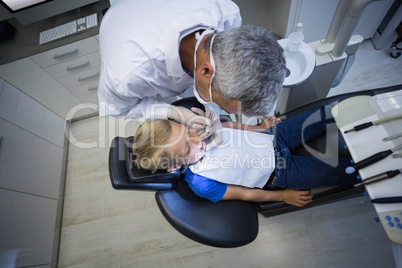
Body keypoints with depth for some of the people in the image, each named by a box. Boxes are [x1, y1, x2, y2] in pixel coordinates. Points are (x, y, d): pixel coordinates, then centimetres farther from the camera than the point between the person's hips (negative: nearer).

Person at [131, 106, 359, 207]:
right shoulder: (200, 183, -26)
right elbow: (244, 194, -14)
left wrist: (262, 125, -2)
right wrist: (284, 195, -4)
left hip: (275, 135, 5)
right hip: (279, 174, -5)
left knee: (328, 114, 4)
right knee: (340, 169, -5)